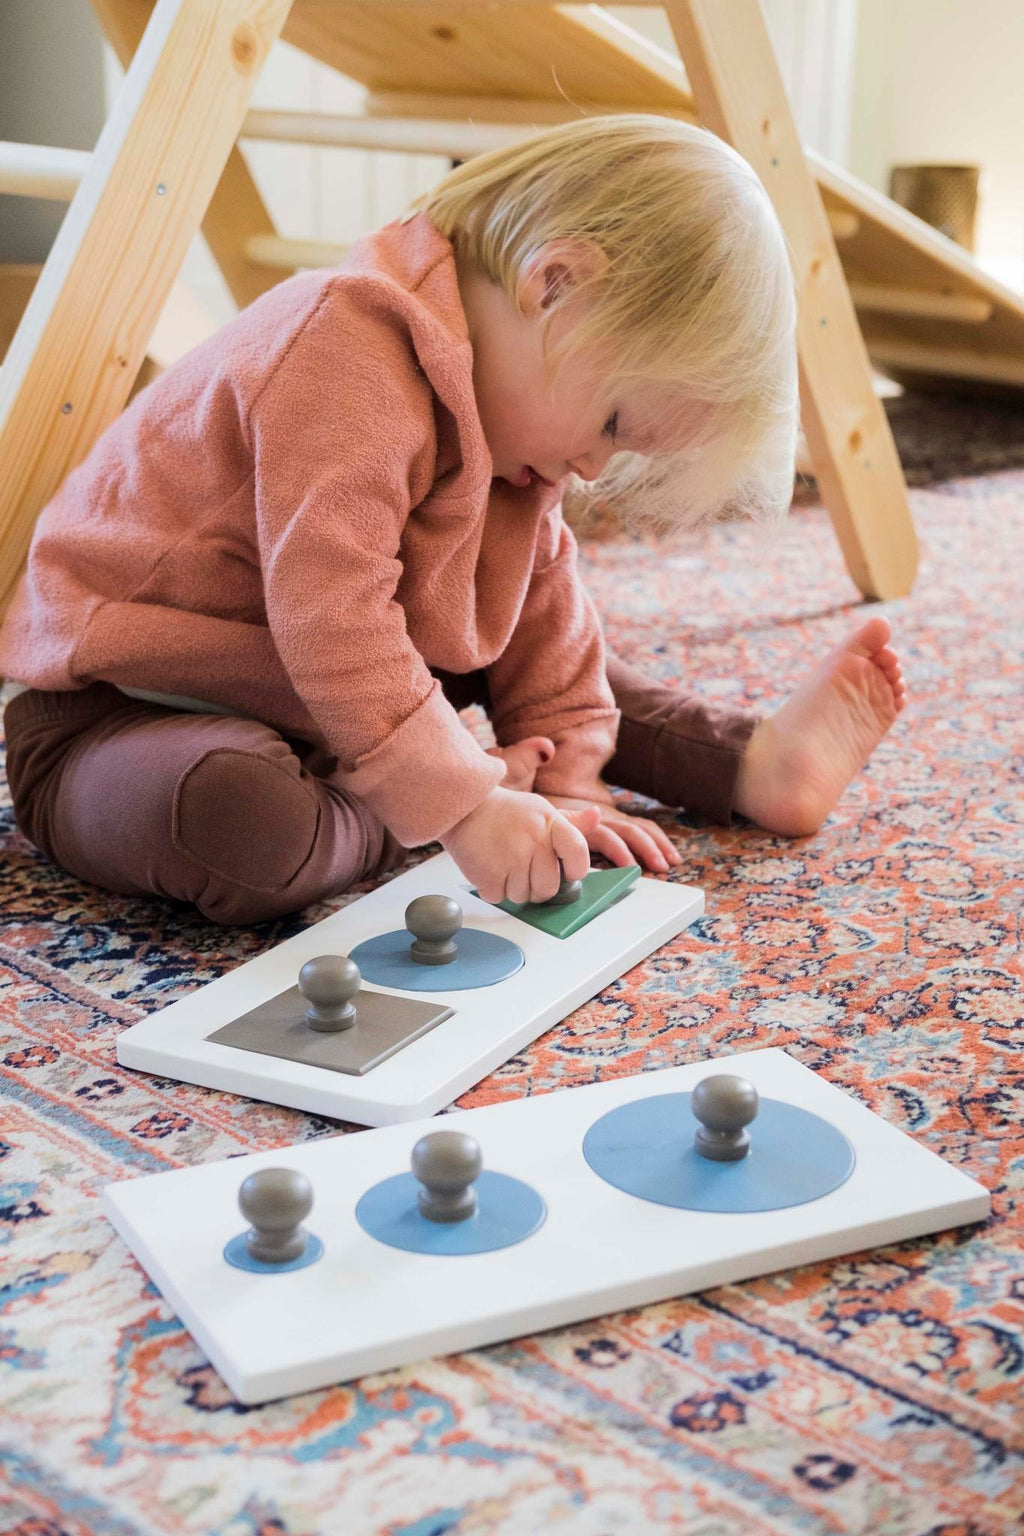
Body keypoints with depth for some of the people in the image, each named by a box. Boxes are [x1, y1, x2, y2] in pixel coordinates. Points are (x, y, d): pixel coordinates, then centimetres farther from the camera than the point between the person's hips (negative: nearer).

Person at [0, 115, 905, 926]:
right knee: (238, 821, -41)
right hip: (121, 713, -9)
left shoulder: (508, 380, 2)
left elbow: (538, 604, 8)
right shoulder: (348, 356, -30)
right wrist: (462, 804, -35)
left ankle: (749, 764, 18)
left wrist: (564, 780, 4)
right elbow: (331, 621, -37)